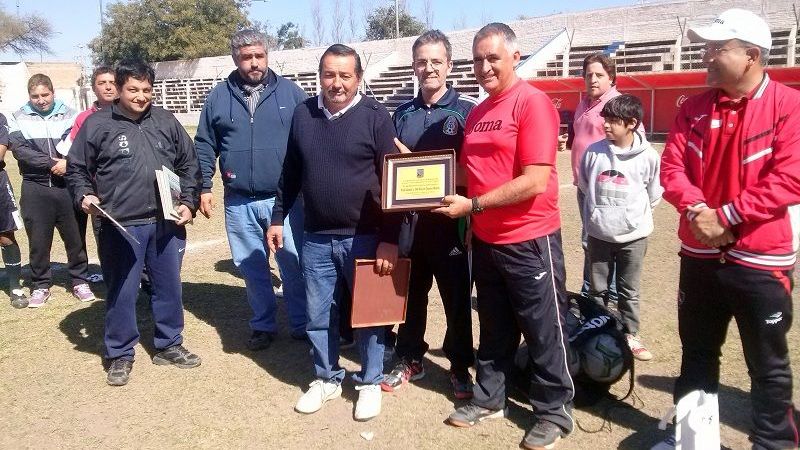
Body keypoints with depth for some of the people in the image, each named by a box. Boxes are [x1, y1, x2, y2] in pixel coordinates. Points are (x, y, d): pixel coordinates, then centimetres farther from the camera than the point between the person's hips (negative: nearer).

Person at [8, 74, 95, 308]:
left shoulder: (69, 115, 5)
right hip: (35, 189, 0)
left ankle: (80, 281, 22)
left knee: (76, 238, 7)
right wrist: (52, 163, -17)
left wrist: (69, 163, -23)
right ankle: (40, 286, 21)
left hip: (68, 187, 0)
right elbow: (19, 149, -8)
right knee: (38, 240, 7)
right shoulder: (19, 119, 5)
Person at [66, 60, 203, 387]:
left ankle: (169, 345, 31)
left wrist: (188, 202, 3)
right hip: (121, 227, -3)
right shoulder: (97, 124, -1)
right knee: (121, 293, 6)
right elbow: (76, 168, 6)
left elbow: (189, 164, 12)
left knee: (169, 287, 14)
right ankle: (120, 355, 23)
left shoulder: (166, 121, 7)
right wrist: (84, 195, -12)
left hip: (167, 223, 3)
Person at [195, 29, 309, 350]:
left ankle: (302, 324, 19)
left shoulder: (290, 91, 1)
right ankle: (263, 326, 28)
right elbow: (204, 146, 10)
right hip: (239, 203, 2)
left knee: (294, 266, 3)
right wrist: (204, 188, 5)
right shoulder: (218, 97, 6)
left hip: (285, 199, -2)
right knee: (252, 269, 12)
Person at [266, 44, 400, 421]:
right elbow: (291, 173, 13)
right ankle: (326, 379, 33)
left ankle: (370, 383, 28)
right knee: (319, 315, 13)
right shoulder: (303, 114, 5)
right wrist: (278, 218, 13)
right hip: (316, 238, 4)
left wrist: (390, 239, -13)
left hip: (365, 237, -3)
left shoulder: (375, 116, -8)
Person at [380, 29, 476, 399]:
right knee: (410, 293, 14)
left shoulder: (467, 109, -4)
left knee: (457, 298, 6)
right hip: (409, 221, 4)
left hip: (451, 221, -4)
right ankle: (410, 360, 31)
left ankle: (460, 367, 23)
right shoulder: (402, 113, 11)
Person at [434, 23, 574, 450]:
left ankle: (554, 412, 24)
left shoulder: (533, 102, -14)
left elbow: (535, 181, -22)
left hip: (529, 240, -7)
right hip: (484, 239, 7)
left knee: (543, 331, 8)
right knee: (494, 328, 19)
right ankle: (488, 398, 34)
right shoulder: (477, 113, 10)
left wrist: (473, 205, -19)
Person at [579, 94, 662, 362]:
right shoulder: (594, 151, -8)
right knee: (597, 290, 12)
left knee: (629, 291, 12)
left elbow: (653, 194, 4)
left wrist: (634, 214, 10)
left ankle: (630, 336, 26)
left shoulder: (648, 156, -11)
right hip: (599, 233, 1)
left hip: (633, 234, -1)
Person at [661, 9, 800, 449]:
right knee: (696, 354, 18)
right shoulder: (694, 108, 6)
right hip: (699, 254, 5)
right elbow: (672, 167, 1)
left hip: (761, 259, -4)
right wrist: (696, 210, -17)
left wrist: (725, 216, -19)